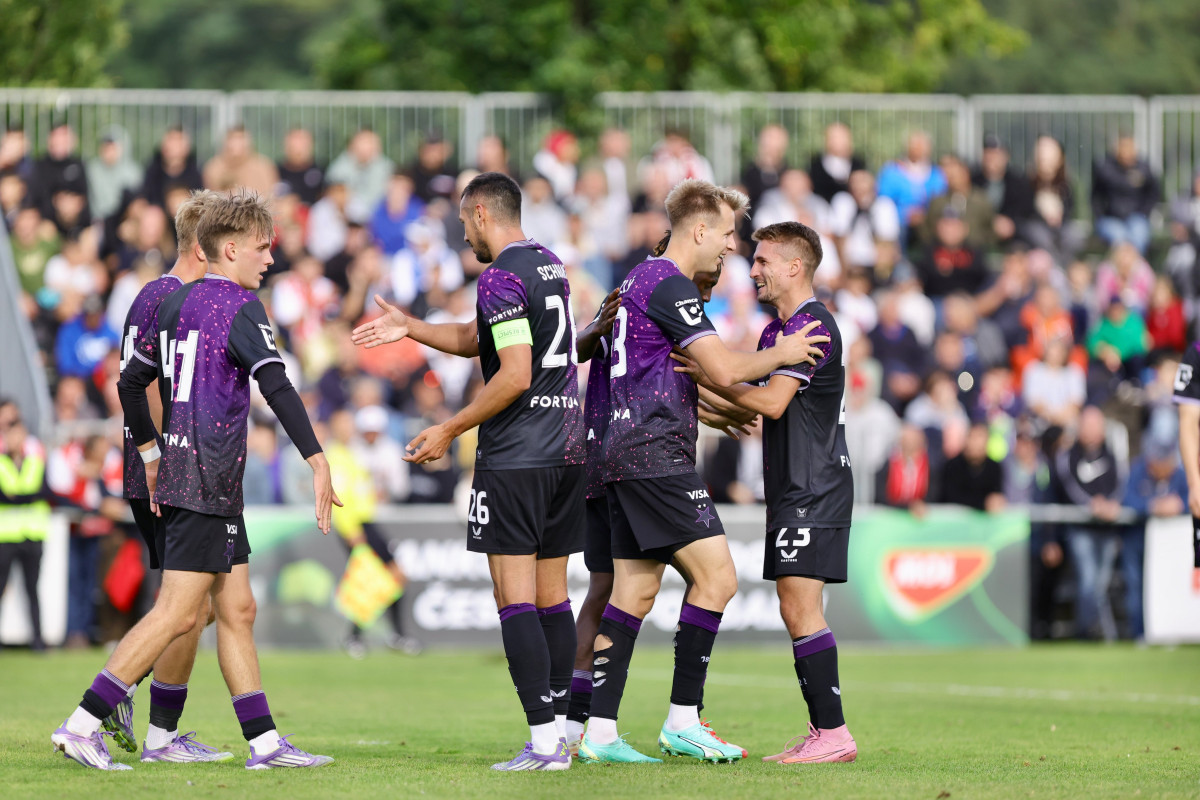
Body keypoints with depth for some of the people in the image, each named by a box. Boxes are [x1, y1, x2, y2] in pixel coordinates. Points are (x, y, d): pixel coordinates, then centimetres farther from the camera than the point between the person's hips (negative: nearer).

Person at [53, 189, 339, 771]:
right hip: (208, 480, -9)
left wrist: (151, 454, 31)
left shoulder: (174, 304, 15)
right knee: (177, 614, -10)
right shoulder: (238, 308, -10)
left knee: (237, 610, 10)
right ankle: (83, 723, -13)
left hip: (178, 471, 9)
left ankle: (264, 741, 10)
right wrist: (318, 462, -26)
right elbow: (276, 387, -22)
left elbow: (130, 383, 23)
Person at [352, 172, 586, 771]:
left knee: (515, 597, -8)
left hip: (515, 457, -9)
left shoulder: (502, 277, -13)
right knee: (551, 595, 11)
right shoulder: (549, 265, 16)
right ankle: (558, 733, 10)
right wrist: (411, 329, 26)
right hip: (566, 450, 9)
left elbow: (515, 375, -20)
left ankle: (543, 740, -14)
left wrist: (450, 430, -12)